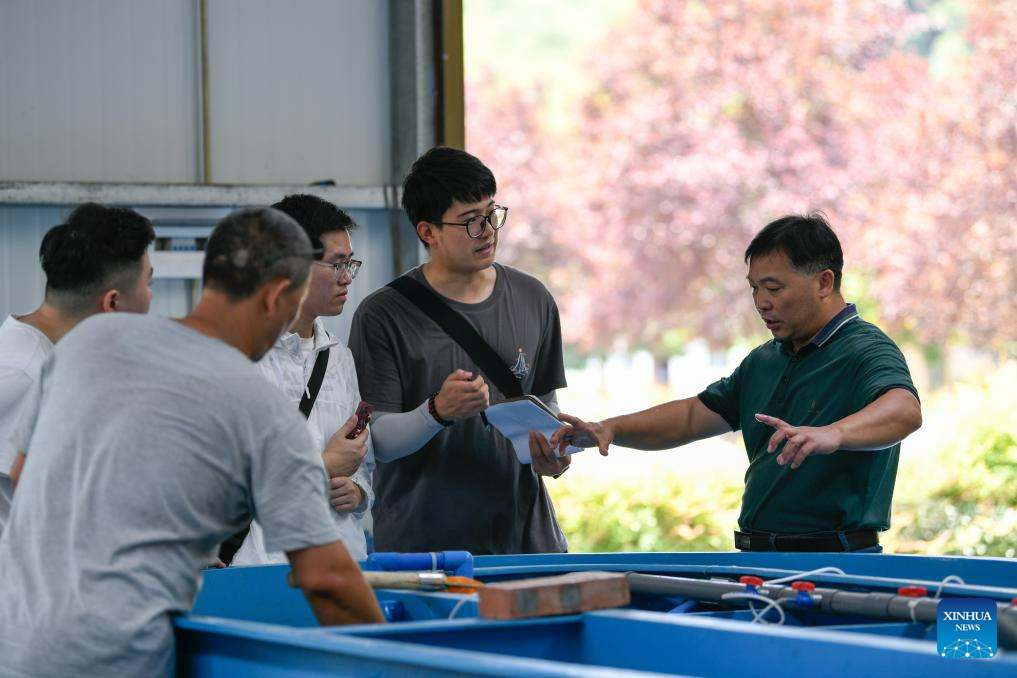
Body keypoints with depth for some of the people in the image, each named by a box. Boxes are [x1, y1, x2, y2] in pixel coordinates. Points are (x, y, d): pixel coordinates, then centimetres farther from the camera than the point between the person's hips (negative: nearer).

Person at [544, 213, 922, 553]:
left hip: (834, 563, -7)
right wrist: (610, 430, 8)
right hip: (758, 558, 7)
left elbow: (905, 411, -30)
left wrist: (832, 434, -49)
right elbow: (695, 415, 25)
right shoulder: (764, 361, 20)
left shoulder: (865, 352, -9)